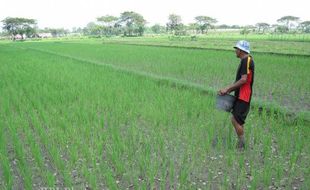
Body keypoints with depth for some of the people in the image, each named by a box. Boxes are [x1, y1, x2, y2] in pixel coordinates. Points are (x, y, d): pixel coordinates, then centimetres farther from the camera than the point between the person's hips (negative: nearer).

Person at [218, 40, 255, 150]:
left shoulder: (247, 60, -14)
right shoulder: (244, 61, 17)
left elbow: (243, 80, -22)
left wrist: (228, 88, -18)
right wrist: (230, 90, 10)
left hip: (243, 97, -10)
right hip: (240, 96, 10)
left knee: (236, 120, -10)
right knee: (237, 121, 13)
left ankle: (241, 146, 2)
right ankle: (240, 145, 22)